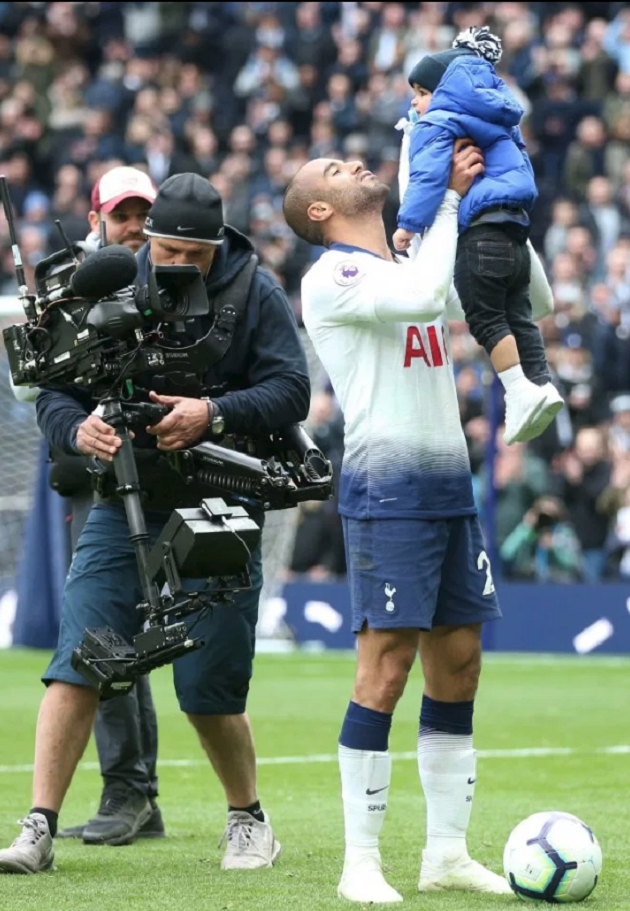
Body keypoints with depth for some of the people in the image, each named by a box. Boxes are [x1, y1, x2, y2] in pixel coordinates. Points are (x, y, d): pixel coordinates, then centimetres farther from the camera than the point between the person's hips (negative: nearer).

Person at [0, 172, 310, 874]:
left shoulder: (255, 295, -3)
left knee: (208, 689, 0)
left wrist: (214, 413, -25)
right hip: (123, 507, 2)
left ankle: (248, 818, 23)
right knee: (75, 665, -9)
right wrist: (78, 429, -22)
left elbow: (291, 392, -9)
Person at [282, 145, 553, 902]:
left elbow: (532, 300, 21)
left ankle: (447, 854, 14)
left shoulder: (414, 268, 19)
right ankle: (361, 863, -7)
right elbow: (423, 298, -22)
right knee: (386, 668, -11)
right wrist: (449, 198, -13)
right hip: (386, 491, -8)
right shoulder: (331, 278, -6)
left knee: (457, 667, 7)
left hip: (450, 490, 8)